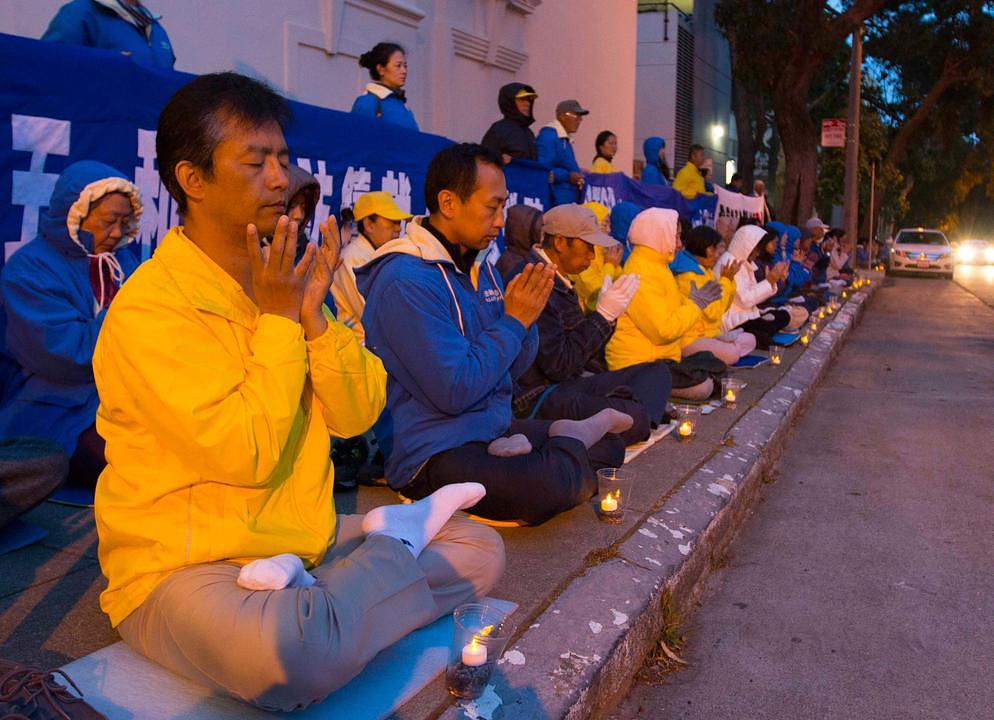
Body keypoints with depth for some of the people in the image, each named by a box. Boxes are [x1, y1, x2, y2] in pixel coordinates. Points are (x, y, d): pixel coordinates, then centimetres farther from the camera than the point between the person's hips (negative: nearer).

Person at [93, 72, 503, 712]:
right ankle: (394, 541, -10)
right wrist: (280, 321, -17)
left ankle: (302, 589, -8)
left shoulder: (282, 280, 6)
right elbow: (244, 455, -25)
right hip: (182, 567, -6)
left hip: (305, 539, 7)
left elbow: (357, 416, 1)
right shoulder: (149, 307, -16)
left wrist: (315, 319, -14)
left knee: (480, 547, 4)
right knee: (288, 655, -38)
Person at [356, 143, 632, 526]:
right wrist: (513, 321, -16)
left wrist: (526, 318, -8)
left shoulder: (481, 265, 9)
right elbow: (454, 391, -25)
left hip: (495, 430, 8)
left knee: (611, 445, 11)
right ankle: (572, 436, -4)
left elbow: (512, 370, 12)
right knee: (551, 486, -30)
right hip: (432, 455, -8)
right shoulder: (406, 280, -19)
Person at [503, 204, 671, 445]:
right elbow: (559, 365, -20)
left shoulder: (559, 278, 15)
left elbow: (583, 343, 19)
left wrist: (609, 314, 3)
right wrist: (604, 314, -14)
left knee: (657, 371, 8)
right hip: (539, 397, -11)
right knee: (633, 418, -30)